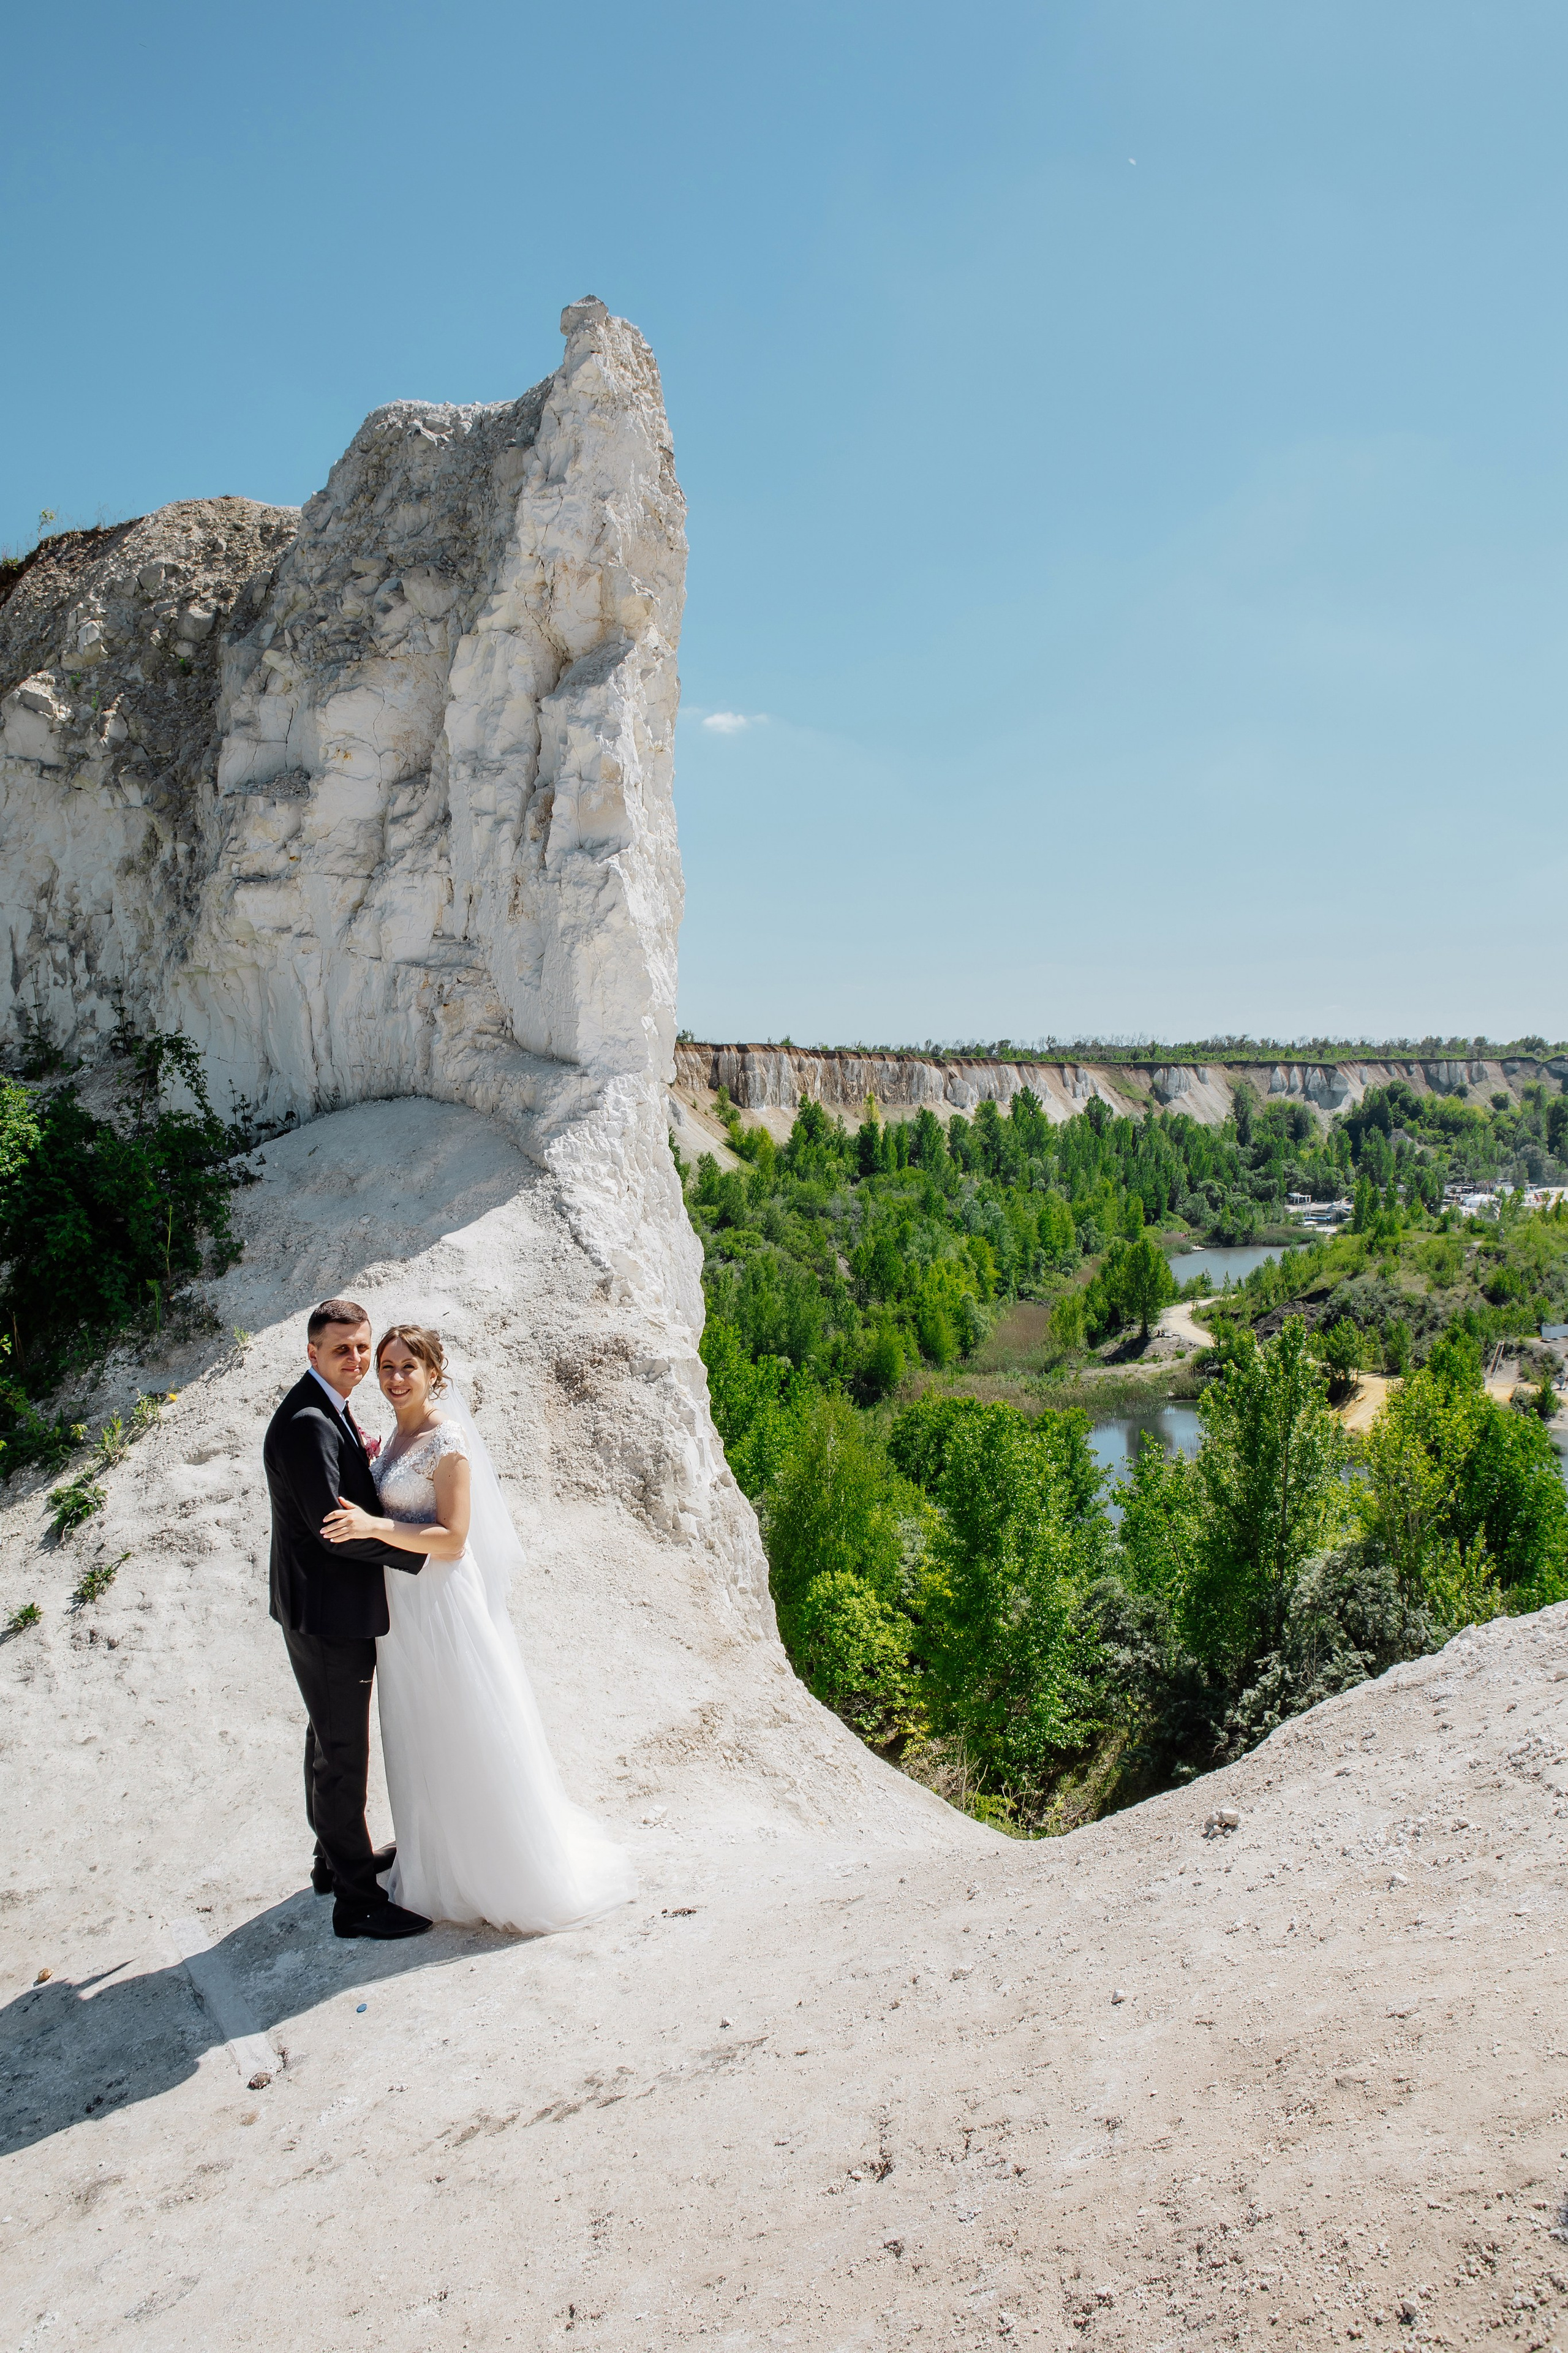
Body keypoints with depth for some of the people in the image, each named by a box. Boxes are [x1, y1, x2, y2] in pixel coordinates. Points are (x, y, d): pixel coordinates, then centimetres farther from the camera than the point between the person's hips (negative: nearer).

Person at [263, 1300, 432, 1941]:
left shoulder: (329, 1412, 9)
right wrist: (420, 1553, -18)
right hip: (327, 1613, -11)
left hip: (336, 1608, 11)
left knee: (331, 1742, 24)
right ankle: (356, 1899, 12)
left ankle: (337, 1857, 42)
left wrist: (360, 1458, -1)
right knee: (343, 1755, 1)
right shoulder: (307, 1424, -24)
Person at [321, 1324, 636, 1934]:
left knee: (465, 1737, 2)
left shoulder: (446, 1439, -18)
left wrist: (374, 1527, -30)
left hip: (442, 1604, -9)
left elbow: (452, 1538, -21)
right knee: (421, 1740, 18)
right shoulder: (398, 1435, 8)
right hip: (401, 1605, 9)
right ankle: (439, 1864, 35)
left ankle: (520, 1874, 18)